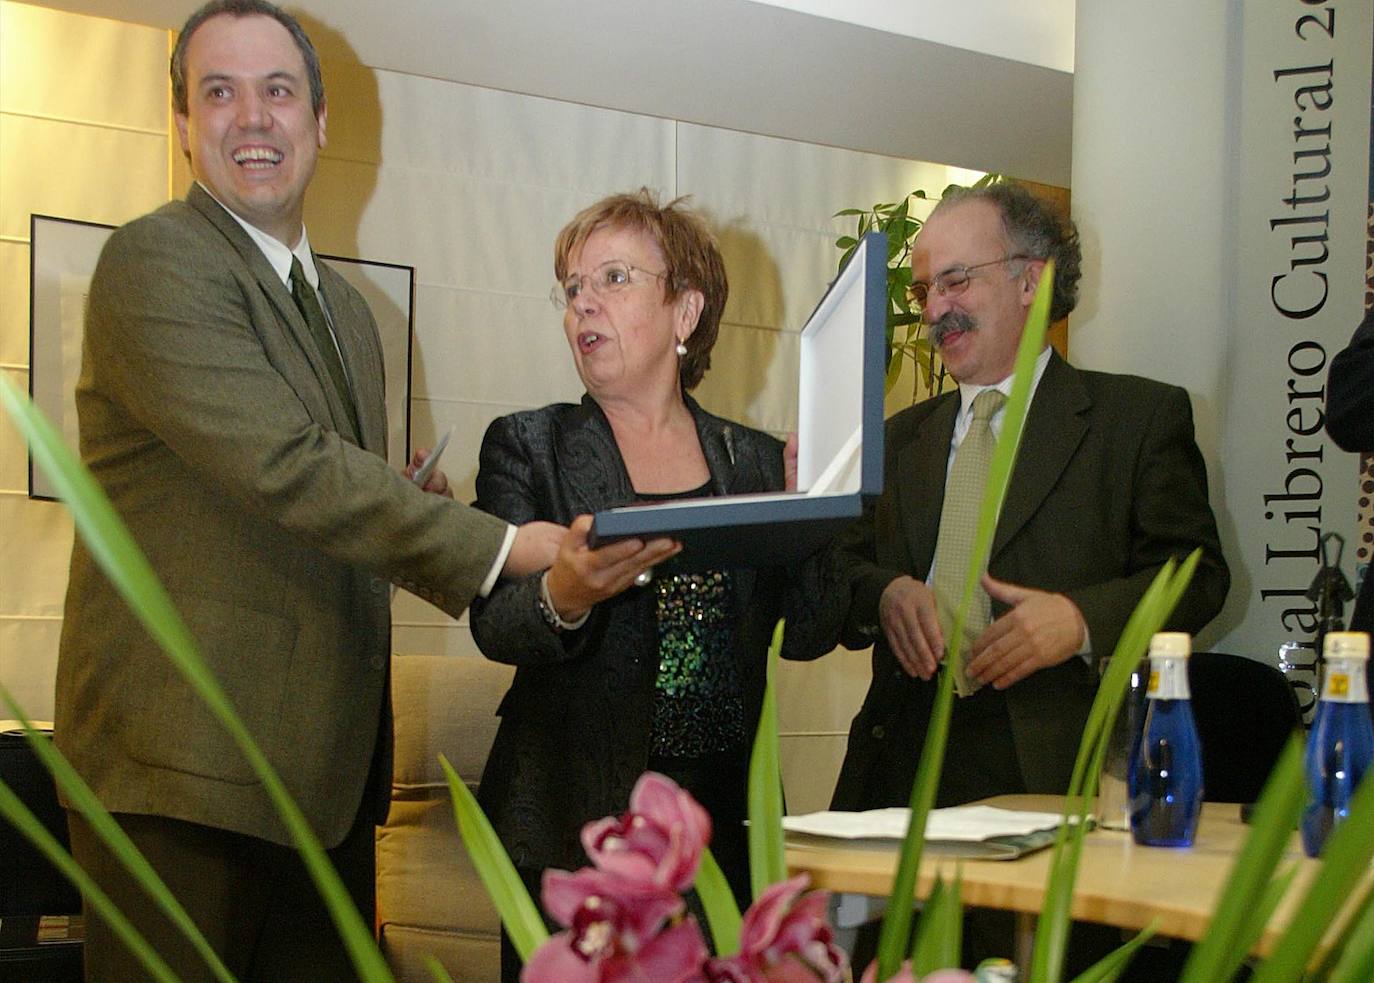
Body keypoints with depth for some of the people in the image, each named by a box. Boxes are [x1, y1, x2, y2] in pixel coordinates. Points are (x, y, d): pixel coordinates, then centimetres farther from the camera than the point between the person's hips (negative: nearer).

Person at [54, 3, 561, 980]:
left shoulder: (347, 308, 20)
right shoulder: (155, 261, -9)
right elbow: (283, 467, -19)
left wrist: (414, 515, 7)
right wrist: (503, 547, -19)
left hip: (327, 772, 8)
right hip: (183, 764, -8)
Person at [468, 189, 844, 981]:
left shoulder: (756, 460, 11)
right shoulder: (526, 446, 5)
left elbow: (810, 635, 5)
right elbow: (493, 625, -7)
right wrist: (564, 596, -29)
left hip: (724, 819, 2)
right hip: (575, 823, -2)